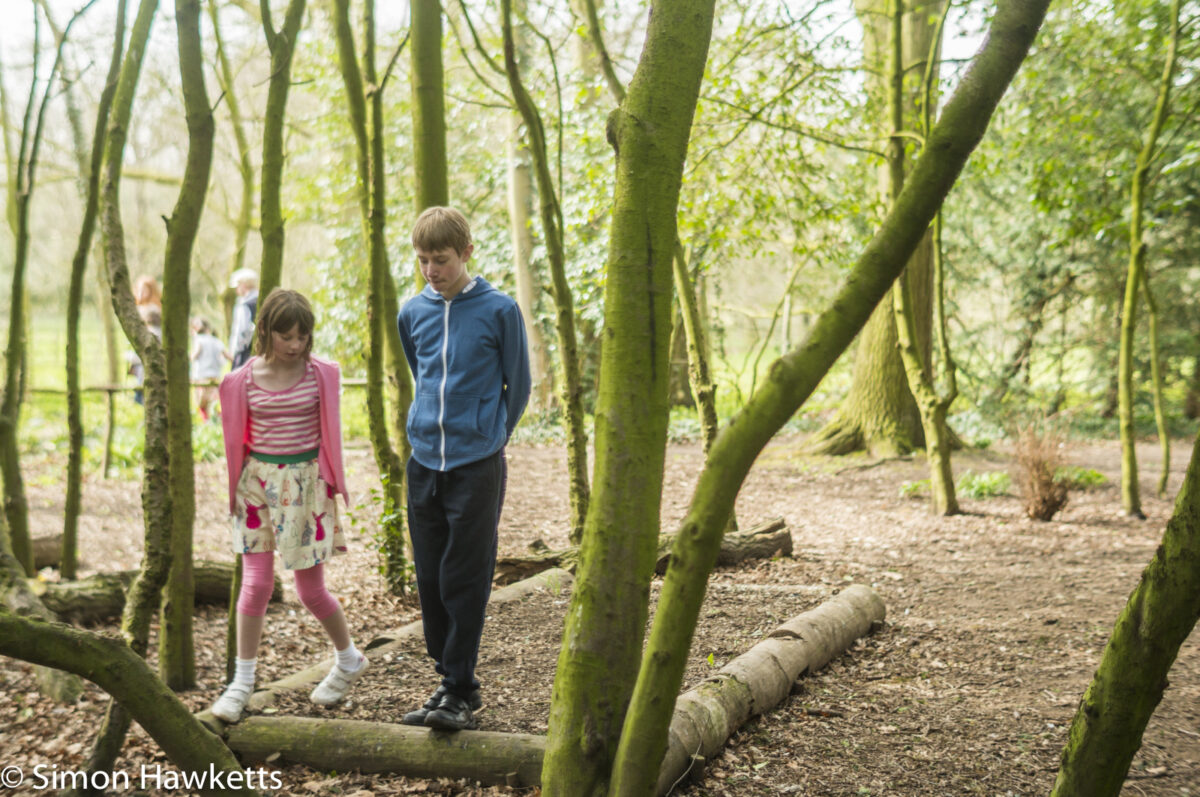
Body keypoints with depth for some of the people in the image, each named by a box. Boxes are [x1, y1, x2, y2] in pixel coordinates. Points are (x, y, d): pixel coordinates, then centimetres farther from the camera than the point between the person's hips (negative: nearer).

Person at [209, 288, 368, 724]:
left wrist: (333, 486, 5)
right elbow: (238, 439, 5)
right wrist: (235, 489, 7)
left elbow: (330, 432, 4)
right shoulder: (243, 381, -3)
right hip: (258, 481, 1)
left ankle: (348, 659, 29)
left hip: (305, 481, -1)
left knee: (310, 589, 5)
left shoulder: (320, 374, -4)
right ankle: (242, 681, 12)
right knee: (255, 582, 0)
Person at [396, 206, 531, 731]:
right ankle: (452, 682, 21)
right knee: (430, 578, 8)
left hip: (477, 465, -5)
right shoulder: (412, 313, 8)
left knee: (465, 579, -3)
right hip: (424, 463, 5)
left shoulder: (499, 310, -5)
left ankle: (459, 691, 5)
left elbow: (519, 386, 5)